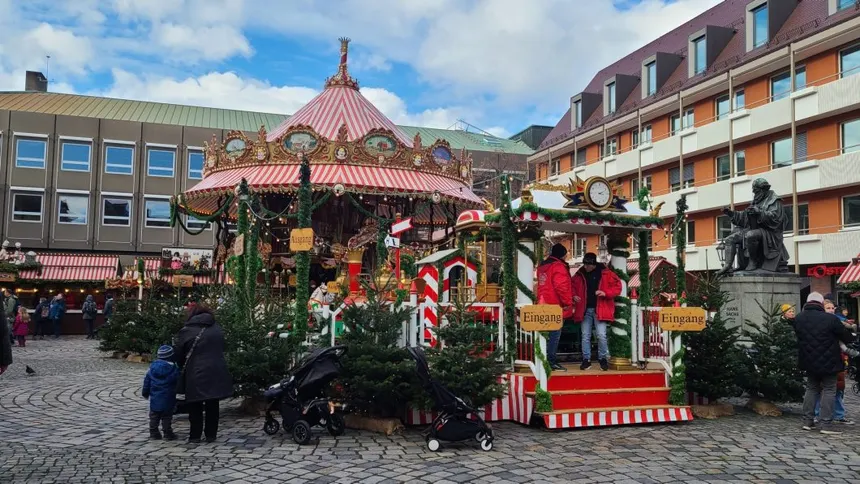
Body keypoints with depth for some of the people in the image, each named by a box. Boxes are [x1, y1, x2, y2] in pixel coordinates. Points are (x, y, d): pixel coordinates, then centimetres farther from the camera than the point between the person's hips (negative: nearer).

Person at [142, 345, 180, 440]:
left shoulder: (153, 367, 1)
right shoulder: (174, 369, -13)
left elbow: (147, 381, 8)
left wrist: (145, 392, 17)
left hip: (155, 399, 4)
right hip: (167, 400, -4)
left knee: (154, 416, 15)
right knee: (167, 417, 4)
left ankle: (154, 433, 19)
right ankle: (168, 434, 8)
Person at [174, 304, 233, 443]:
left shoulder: (186, 331, -4)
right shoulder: (217, 328, 10)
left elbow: (178, 355, 1)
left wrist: (183, 368, 17)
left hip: (196, 374, -4)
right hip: (216, 373, 4)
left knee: (195, 407, 9)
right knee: (212, 406, 13)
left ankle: (195, 435, 13)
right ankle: (211, 435, 18)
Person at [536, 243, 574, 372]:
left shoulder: (542, 266, 16)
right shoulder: (558, 266, -14)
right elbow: (562, 286, -21)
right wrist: (567, 302, -12)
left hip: (545, 306, 9)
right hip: (557, 307, -9)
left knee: (549, 335, 13)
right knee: (555, 335, -4)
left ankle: (547, 361, 17)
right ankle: (551, 362, -3)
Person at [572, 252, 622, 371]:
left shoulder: (605, 273, -4)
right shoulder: (580, 274, 5)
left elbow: (617, 287, -4)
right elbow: (572, 286, 17)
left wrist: (606, 293, -18)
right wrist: (574, 296, -2)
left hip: (600, 309, -3)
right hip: (585, 309, 3)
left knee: (601, 335, -8)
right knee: (585, 336, 7)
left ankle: (603, 358, 10)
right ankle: (586, 359, 16)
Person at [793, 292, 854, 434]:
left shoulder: (798, 319, -2)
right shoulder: (831, 319, -17)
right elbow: (847, 338, -7)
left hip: (809, 362, 5)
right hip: (828, 363, -5)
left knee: (811, 389, 16)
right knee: (829, 391, 4)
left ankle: (807, 421, 16)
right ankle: (826, 424, 1)